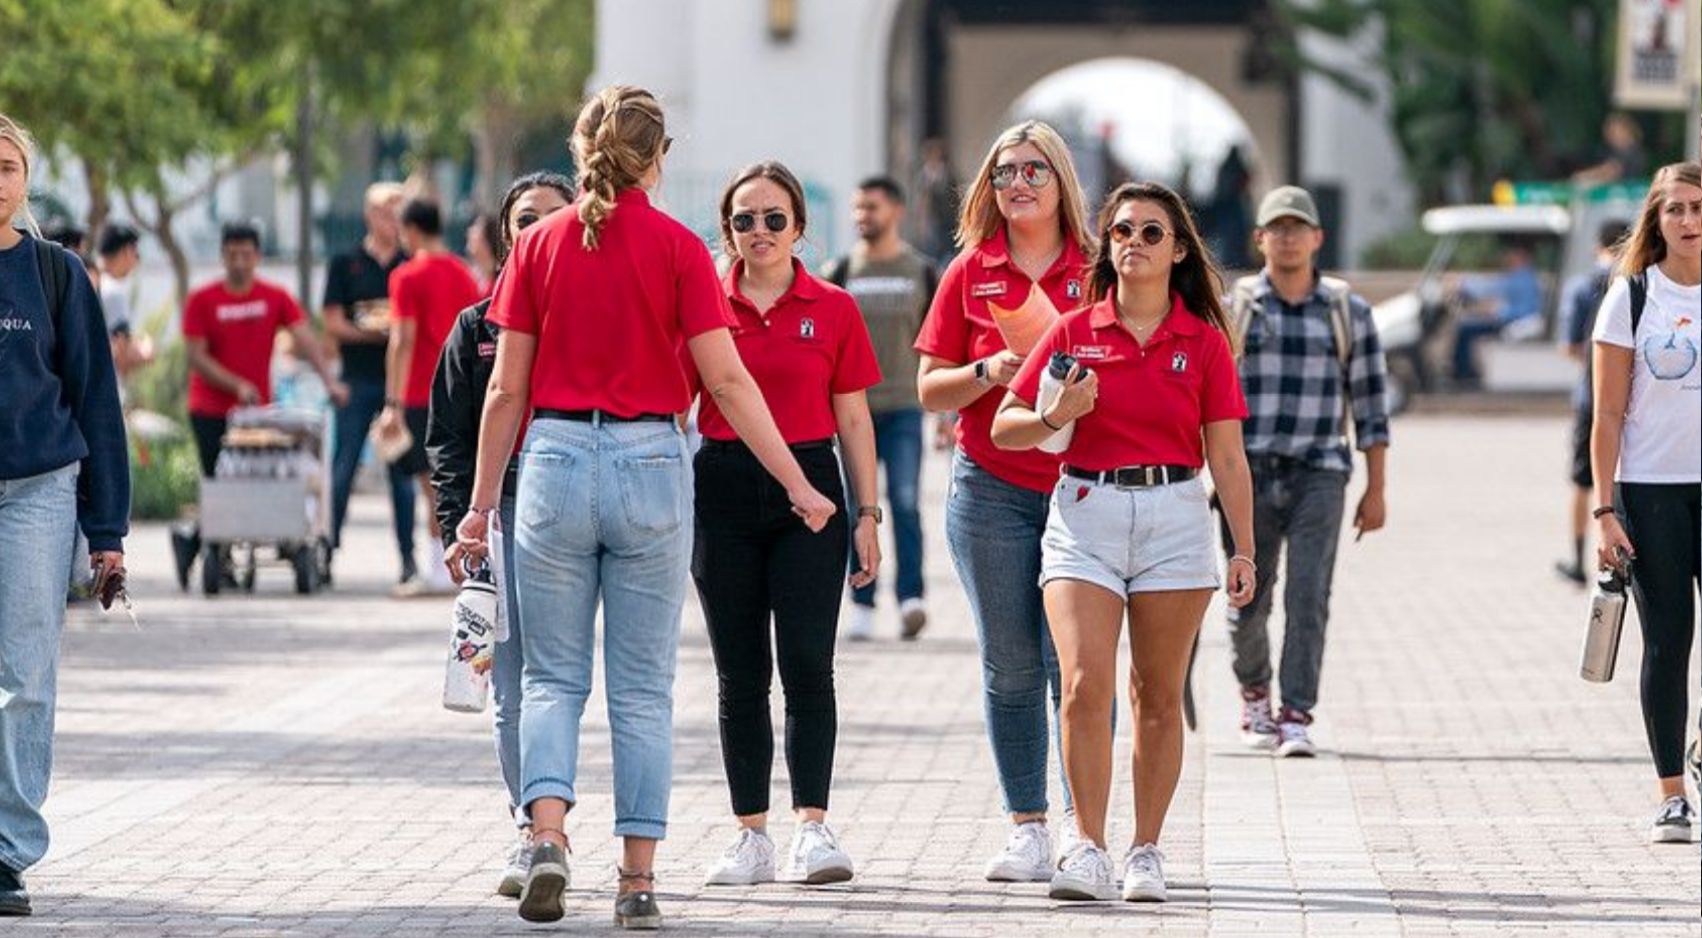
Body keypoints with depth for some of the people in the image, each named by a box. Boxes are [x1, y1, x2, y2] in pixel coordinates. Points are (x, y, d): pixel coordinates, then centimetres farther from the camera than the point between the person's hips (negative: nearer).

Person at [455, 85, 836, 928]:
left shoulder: (539, 245, 2)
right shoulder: (678, 248, -3)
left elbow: (507, 390, 3)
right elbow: (727, 381, -7)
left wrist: (481, 504, 11)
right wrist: (798, 486, -2)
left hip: (555, 460, 1)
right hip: (650, 464, -1)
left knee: (553, 677, 9)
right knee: (642, 688, 6)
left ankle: (548, 834, -13)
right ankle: (638, 882, 5)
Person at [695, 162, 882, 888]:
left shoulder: (833, 310, 4)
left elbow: (853, 420, 7)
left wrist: (867, 514, 3)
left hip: (809, 491, -1)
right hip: (724, 492, 1)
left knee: (806, 662, -12)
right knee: (740, 673, 4)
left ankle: (813, 828, -10)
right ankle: (752, 837, 9)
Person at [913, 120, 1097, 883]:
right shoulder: (970, 273, 7)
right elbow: (930, 389, 8)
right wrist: (989, 373, -10)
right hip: (992, 489, 1)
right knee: (1011, 667, 3)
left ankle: (1083, 827, -3)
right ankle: (1027, 830, 9)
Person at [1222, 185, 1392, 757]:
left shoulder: (1348, 312, 6)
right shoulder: (1230, 307, 5)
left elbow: (1370, 404, 7)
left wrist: (1375, 491, 3)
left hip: (1319, 476, -1)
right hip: (1248, 474, 1)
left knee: (1309, 596, -12)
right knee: (1249, 600, 6)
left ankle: (1296, 719, -12)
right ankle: (1253, 694, 32)